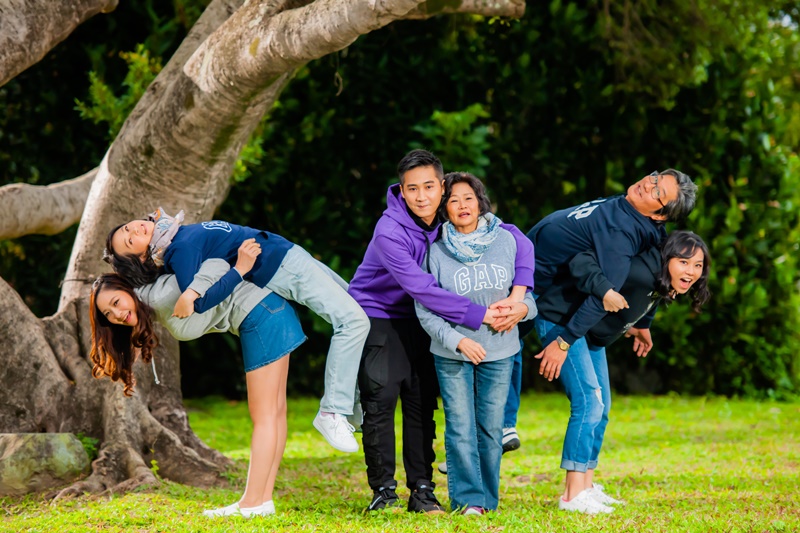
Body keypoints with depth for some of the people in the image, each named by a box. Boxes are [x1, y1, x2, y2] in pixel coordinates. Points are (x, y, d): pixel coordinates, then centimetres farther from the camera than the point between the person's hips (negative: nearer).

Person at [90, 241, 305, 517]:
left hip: (262, 312, -10)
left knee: (263, 416, -7)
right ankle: (264, 499, 12)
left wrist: (238, 270, -32)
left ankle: (253, 504, -5)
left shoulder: (162, 299, -15)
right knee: (275, 411, 9)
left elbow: (211, 270, -20)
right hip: (269, 313, 10)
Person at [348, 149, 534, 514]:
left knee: (422, 402, 1)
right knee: (380, 400, -11)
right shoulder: (390, 232, -27)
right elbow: (422, 289, -33)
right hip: (377, 315, -5)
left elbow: (519, 242, -9)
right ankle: (383, 490, -2)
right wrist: (480, 315, -34)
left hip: (418, 320, 5)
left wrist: (517, 298, -24)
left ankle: (422, 490, 6)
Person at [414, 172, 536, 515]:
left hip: (499, 351, 2)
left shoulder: (506, 242, -2)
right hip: (452, 355, -2)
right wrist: (458, 340, -20)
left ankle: (488, 499, 18)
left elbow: (527, 291, 5)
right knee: (461, 428, -3)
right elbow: (425, 311, -7)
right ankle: (468, 499, 4)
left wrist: (521, 307, -18)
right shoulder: (437, 252, -8)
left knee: (491, 428, 8)